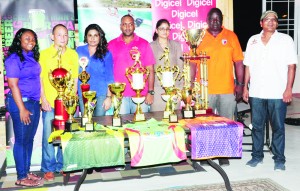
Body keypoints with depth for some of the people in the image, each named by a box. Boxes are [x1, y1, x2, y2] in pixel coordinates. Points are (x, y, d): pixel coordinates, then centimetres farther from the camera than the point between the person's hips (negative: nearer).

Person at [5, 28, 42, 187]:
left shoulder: (32, 57, 10)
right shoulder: (14, 59, -12)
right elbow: (13, 85, -16)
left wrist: (38, 102, 12)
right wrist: (22, 109, -18)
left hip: (34, 102, 8)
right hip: (21, 103, -8)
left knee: (30, 139, 13)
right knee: (21, 140, 0)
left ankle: (27, 171, 24)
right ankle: (21, 177, 9)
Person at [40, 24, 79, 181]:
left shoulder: (73, 54, 6)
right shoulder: (44, 54, 1)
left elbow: (75, 78, 9)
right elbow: (39, 78, 1)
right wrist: (43, 99, -6)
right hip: (49, 103, -2)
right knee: (48, 136, 2)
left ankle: (62, 165, 22)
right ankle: (48, 168, 15)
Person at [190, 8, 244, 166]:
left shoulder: (231, 36, 5)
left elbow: (238, 62, 5)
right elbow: (193, 63, 4)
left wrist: (240, 84, 1)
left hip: (227, 89, 1)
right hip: (205, 89, 0)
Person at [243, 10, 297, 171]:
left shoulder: (286, 40, 3)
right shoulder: (252, 40, 11)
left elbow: (292, 66, -1)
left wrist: (288, 88, -8)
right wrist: (245, 87, 7)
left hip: (278, 93, -3)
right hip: (256, 93, 3)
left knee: (278, 127, 3)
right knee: (257, 126, 9)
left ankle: (279, 159, 14)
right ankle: (257, 156, 22)